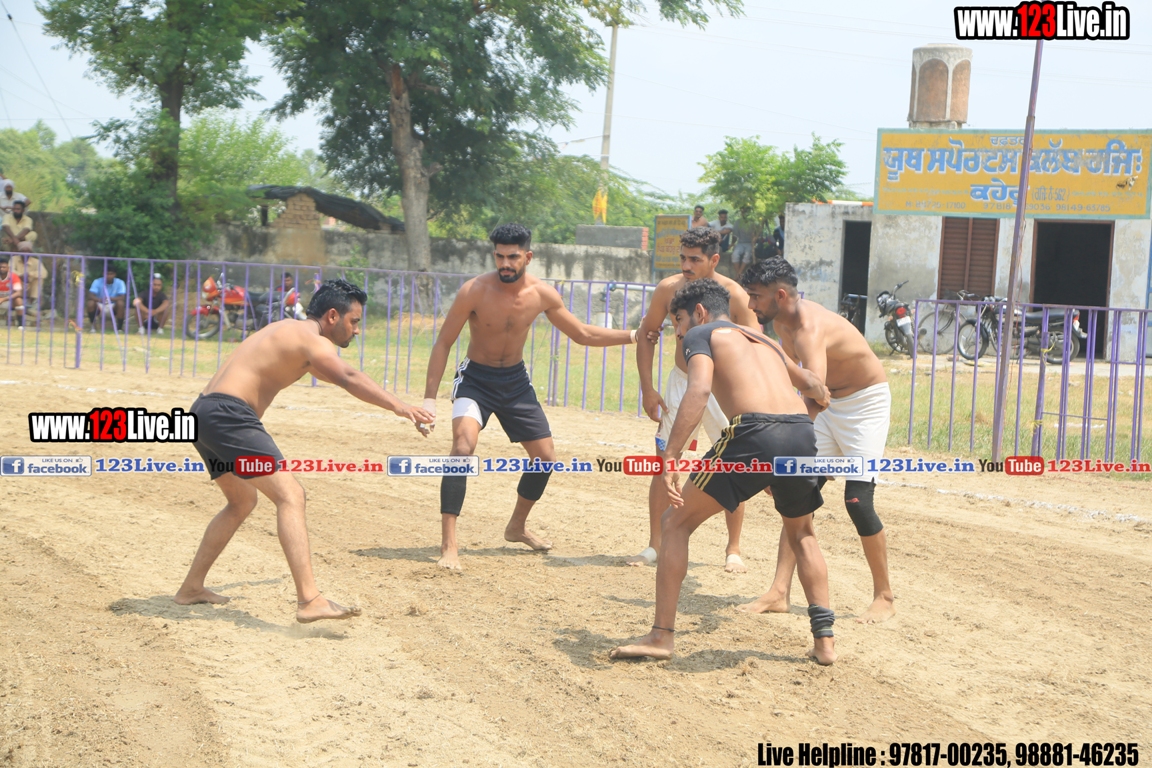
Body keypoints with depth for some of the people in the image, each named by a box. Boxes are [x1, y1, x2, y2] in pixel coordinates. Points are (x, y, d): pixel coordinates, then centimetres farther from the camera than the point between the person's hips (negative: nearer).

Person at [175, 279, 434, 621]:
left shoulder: (290, 330, 24)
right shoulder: (311, 339, -7)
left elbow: (331, 372, 45)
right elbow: (347, 377, -28)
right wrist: (397, 406, -40)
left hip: (204, 414, 11)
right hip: (228, 415, -11)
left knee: (242, 501, 27)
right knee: (290, 494, -17)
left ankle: (191, 588, 34)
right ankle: (309, 601, -29)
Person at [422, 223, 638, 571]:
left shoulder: (542, 294, -9)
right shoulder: (474, 291, -21)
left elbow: (583, 334, 5)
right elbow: (443, 343, -14)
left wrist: (633, 336, -2)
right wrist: (429, 399, -18)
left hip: (516, 380, 5)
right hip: (476, 378, -5)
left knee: (545, 457, 9)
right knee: (463, 445, -28)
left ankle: (517, 527, 34)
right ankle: (448, 544, -27)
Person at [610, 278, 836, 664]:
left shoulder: (701, 334, 13)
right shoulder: (764, 340, 32)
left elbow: (699, 390, -8)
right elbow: (813, 384, 45)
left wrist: (670, 457, -15)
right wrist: (821, 398, 70)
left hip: (754, 434, -6)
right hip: (802, 435, 6)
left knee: (677, 521, 10)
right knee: (802, 534, 31)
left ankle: (661, 636, 5)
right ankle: (824, 639, 23)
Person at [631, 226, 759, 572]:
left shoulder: (735, 296, -19)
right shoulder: (668, 289, -11)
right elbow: (647, 335, 4)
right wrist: (647, 389, -1)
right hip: (681, 383, 2)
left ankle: (733, 550, 12)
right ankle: (655, 545, 11)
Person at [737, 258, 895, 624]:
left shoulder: (810, 328, -32)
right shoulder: (781, 322, -3)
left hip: (867, 402, -9)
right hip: (831, 403, 9)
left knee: (857, 500, -13)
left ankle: (884, 597, 3)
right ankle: (779, 592, -3)